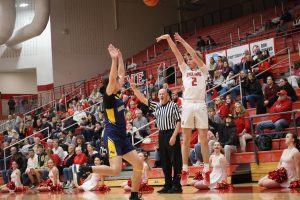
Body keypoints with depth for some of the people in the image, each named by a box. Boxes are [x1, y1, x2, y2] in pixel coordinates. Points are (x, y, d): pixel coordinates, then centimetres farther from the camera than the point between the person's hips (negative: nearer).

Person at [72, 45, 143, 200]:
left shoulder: (117, 95, 13)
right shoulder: (108, 97, -9)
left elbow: (121, 74, 21)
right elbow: (111, 79, -26)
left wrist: (120, 57, 16)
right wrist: (114, 59, -25)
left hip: (122, 136, 9)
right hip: (112, 136, -9)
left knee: (138, 164, 5)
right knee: (115, 170, -20)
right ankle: (81, 169, -9)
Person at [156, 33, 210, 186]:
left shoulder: (203, 71, 10)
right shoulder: (185, 70, 18)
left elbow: (195, 55, -3)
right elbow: (177, 53, 9)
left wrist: (183, 41, -1)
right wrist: (168, 38, 2)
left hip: (200, 105, -3)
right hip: (187, 105, 3)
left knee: (203, 139, -1)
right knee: (186, 140, 2)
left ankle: (207, 171, 0)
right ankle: (185, 171, 5)